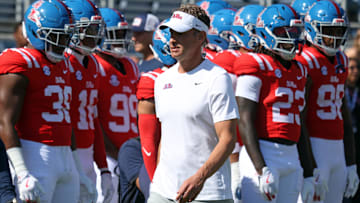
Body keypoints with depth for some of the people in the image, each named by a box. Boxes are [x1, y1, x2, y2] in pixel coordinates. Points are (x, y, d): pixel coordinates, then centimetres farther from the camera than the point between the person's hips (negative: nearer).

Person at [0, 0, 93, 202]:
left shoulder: (63, 65, 18)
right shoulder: (20, 65, -9)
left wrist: (77, 170, 24)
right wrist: (23, 174, -23)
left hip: (66, 159, 9)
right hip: (36, 155, -9)